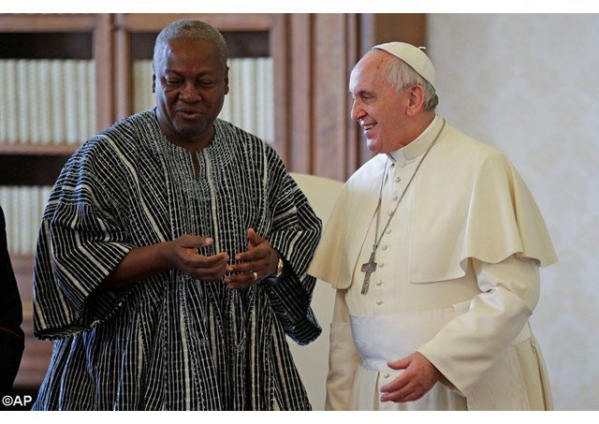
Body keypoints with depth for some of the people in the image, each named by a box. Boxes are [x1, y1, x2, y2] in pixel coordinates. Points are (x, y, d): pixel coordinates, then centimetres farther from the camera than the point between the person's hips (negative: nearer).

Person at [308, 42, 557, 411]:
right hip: (381, 393, 5)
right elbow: (345, 306, 9)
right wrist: (340, 403, 4)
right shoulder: (361, 184, 9)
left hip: (471, 390, -5)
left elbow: (513, 292, -16)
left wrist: (437, 361, -23)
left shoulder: (481, 168, -9)